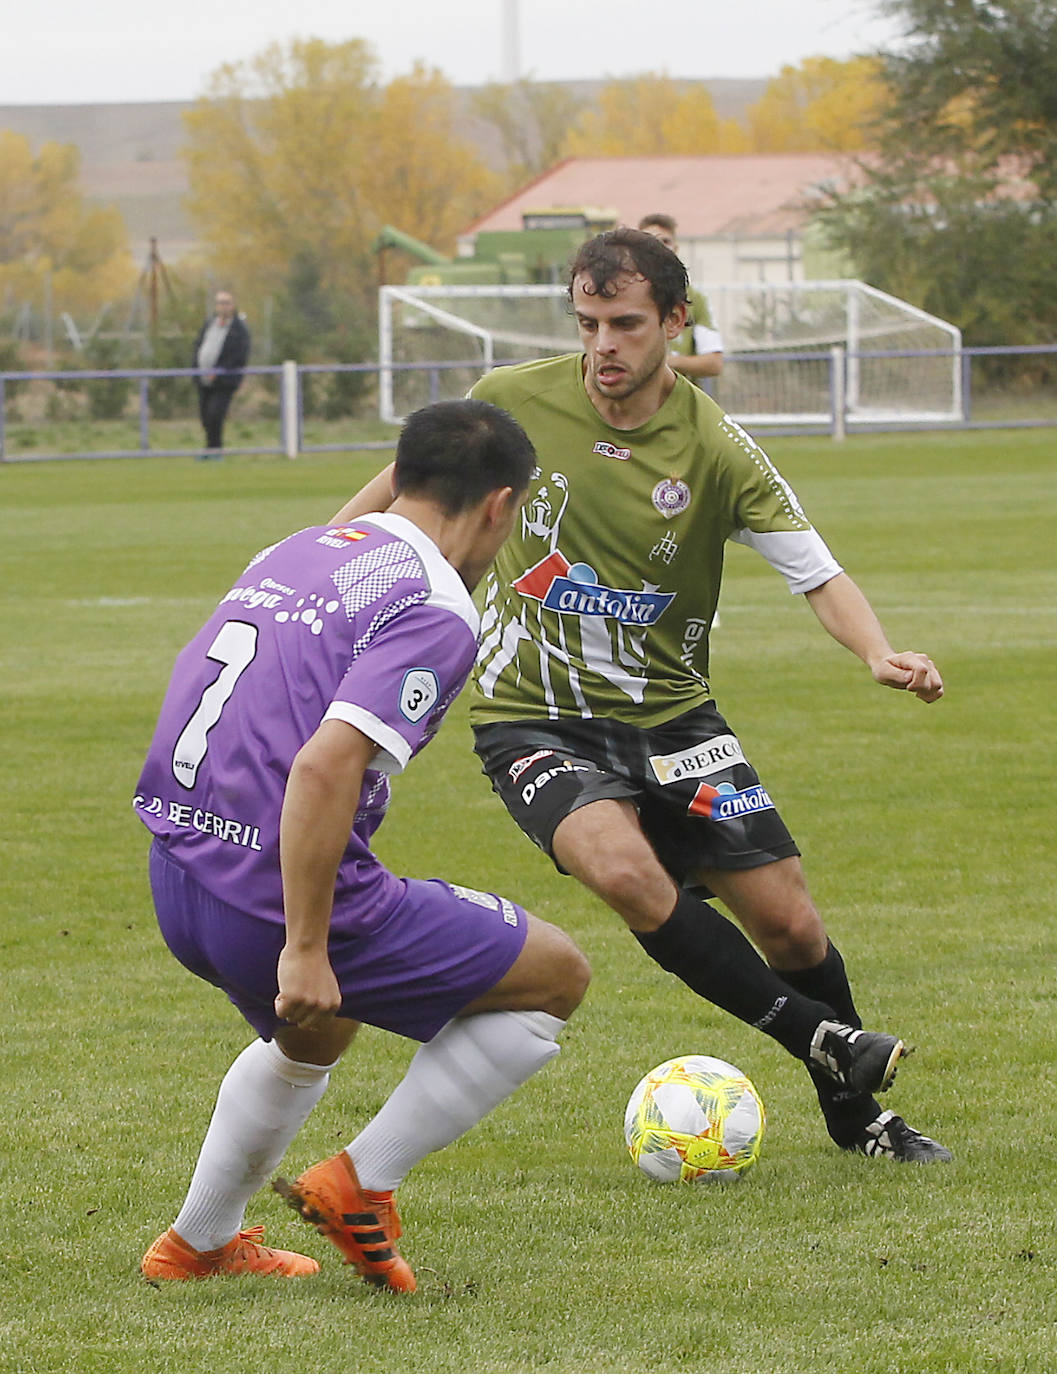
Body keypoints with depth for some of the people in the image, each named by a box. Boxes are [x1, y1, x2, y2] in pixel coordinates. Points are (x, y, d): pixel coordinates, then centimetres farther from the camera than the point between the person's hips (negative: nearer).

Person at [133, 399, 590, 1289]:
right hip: (279, 903, -9)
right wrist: (305, 948, -23)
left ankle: (199, 1241, 47)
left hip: (176, 882, 9)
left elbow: (194, 688, 21)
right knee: (557, 977, 7)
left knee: (316, 1035, 39)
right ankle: (364, 1185, 8)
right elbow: (324, 766, -26)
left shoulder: (293, 554, 13)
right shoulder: (434, 611, -13)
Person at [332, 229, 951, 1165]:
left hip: (667, 710, 1)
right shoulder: (515, 402, -8)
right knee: (628, 872, -31)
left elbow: (816, 572, -12)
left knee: (789, 921, -1)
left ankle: (854, 1109, 25)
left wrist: (880, 654, -32)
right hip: (533, 714, -1)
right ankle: (822, 1040, -18)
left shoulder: (714, 449, -11)